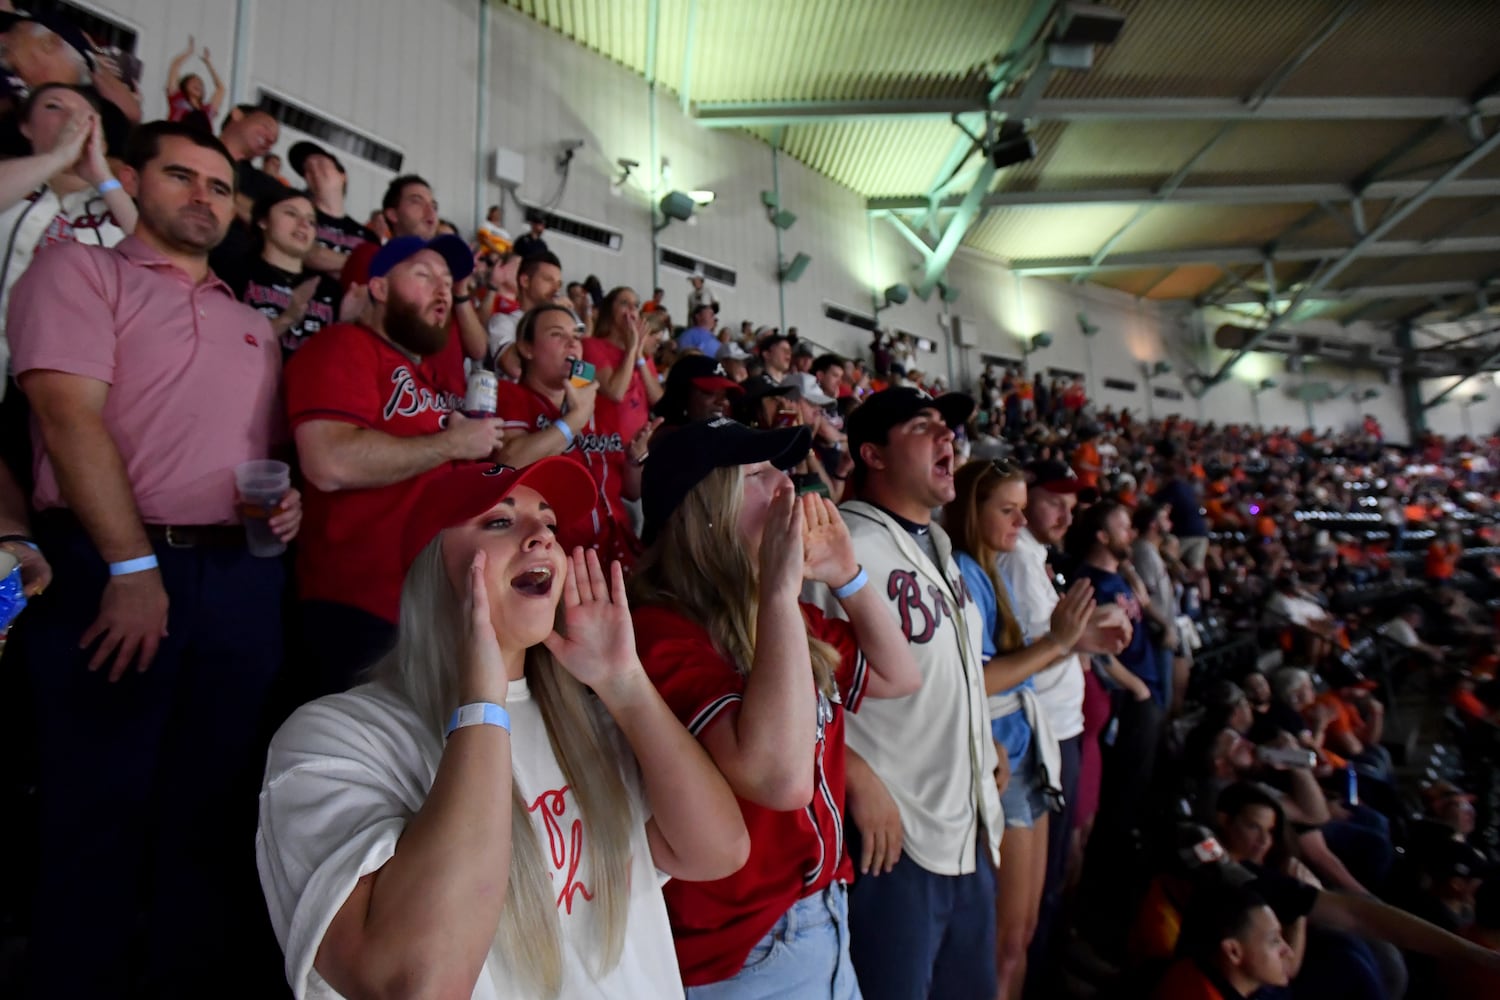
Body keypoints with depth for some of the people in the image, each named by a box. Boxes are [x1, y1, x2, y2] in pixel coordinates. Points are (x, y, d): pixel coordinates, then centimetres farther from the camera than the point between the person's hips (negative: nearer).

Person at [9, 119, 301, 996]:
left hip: (244, 574, 5)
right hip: (113, 568, -4)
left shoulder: (254, 325, 21)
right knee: (100, 801, 4)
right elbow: (69, 416, -8)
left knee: (214, 798, 11)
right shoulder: (80, 271, 6)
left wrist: (288, 498, -1)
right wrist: (132, 567, -16)